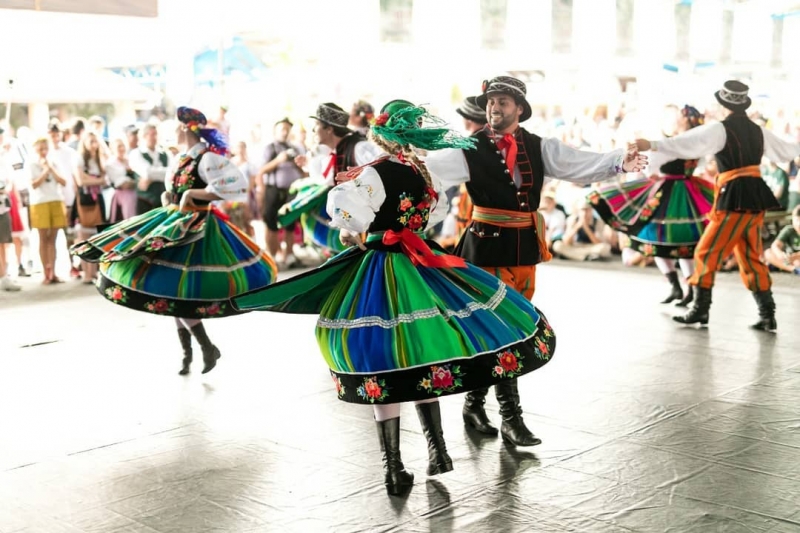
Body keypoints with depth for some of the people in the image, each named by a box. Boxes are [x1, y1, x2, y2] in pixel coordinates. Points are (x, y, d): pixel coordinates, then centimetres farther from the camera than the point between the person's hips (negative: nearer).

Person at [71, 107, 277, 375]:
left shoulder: (207, 158, -16)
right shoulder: (183, 158, 12)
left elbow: (235, 186, -28)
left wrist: (192, 194, -23)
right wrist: (167, 196, 5)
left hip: (196, 227, -10)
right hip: (173, 222, 10)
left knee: (174, 292, -11)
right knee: (172, 292, 12)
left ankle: (208, 348, 3)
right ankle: (187, 353, 23)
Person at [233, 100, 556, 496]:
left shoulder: (376, 173, -17)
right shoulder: (422, 171, 4)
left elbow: (346, 209, -30)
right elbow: (437, 211, 22)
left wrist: (355, 234, -10)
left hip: (380, 272, -6)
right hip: (416, 267, 7)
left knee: (383, 370, 0)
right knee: (419, 360, 18)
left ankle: (395, 470, 4)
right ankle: (438, 450, 23)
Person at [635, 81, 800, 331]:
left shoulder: (721, 129, -8)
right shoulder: (758, 131, 14)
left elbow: (687, 144, -21)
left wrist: (651, 145, -28)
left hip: (734, 197, -7)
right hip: (756, 197, 7)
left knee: (707, 252, 1)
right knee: (751, 258, 14)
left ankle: (700, 310, 1)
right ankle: (767, 315, 13)